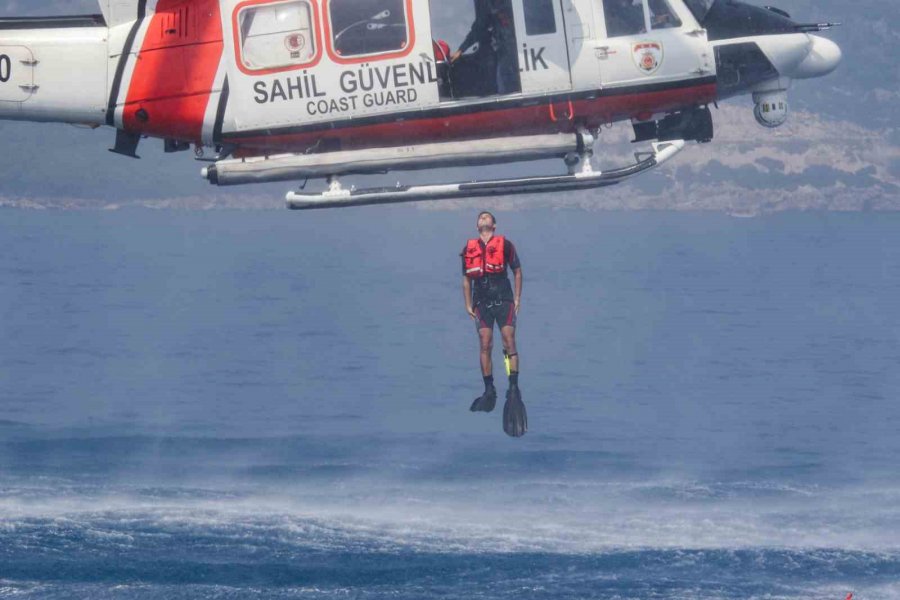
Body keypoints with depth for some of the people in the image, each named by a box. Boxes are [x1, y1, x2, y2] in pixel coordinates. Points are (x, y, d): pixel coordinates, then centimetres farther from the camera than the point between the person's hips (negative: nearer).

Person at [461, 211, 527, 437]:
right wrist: (468, 304, 11)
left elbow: (517, 271, 8)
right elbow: (466, 278, 18)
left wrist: (517, 298, 3)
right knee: (485, 344, -4)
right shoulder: (469, 249, 11)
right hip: (482, 301, 3)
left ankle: (514, 390, -13)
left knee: (509, 341, -12)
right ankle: (489, 391, 3)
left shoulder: (505, 244, 2)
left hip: (503, 299, -3)